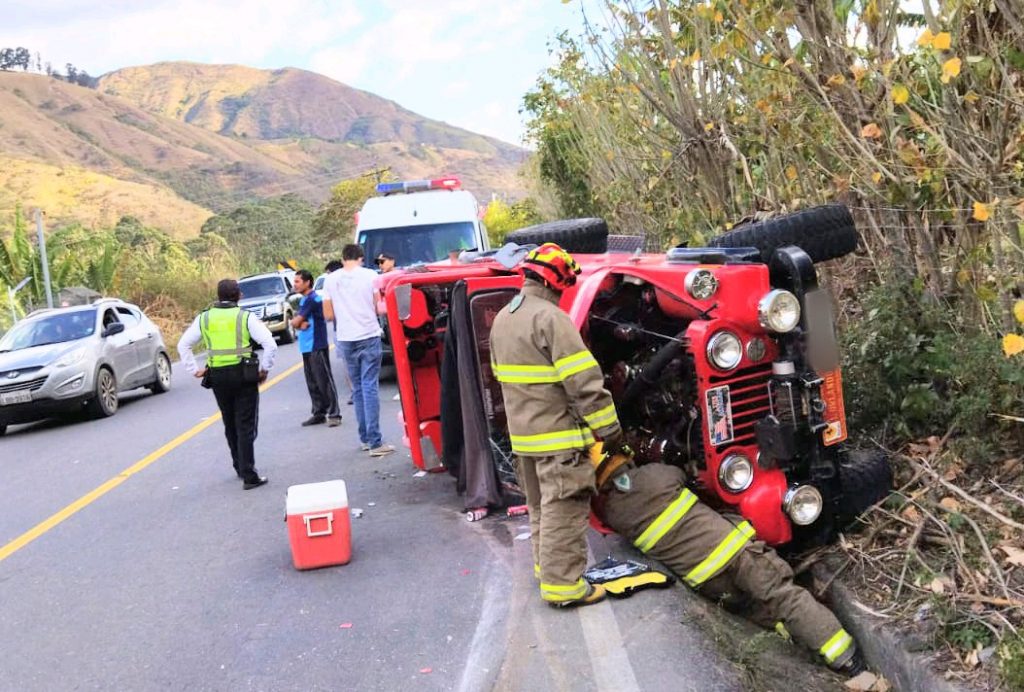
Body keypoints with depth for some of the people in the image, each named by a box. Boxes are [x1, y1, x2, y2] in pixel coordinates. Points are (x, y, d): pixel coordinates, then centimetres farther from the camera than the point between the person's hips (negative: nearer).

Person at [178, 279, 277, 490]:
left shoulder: (204, 318, 5)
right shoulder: (246, 317, -6)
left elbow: (183, 346, 9)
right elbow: (270, 344, -13)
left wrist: (194, 370, 14)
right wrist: (264, 369, -2)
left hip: (217, 377, 3)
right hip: (243, 374, -3)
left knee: (230, 425, 19)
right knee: (246, 426, 0)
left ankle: (240, 467, 29)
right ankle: (249, 476, -4)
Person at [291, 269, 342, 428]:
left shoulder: (312, 299, -14)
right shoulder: (304, 300, 16)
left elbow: (295, 322, -15)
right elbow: (295, 322, 11)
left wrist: (298, 322, 7)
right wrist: (301, 324, -9)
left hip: (317, 346, -9)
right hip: (307, 347, 9)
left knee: (324, 381, -8)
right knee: (312, 383, 11)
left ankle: (334, 414, -6)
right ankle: (319, 413, 18)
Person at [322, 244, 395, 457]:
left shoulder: (331, 279, 3)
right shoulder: (370, 275, -3)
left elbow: (328, 314, 5)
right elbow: (380, 307, -2)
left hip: (346, 340, 2)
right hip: (369, 336, -2)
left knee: (358, 388, 14)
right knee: (370, 387, -4)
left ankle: (365, 438, 16)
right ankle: (375, 442, -9)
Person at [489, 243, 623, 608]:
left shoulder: (502, 319, 11)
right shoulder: (551, 318, -18)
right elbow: (584, 382, -20)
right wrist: (608, 428, -13)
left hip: (523, 434, 9)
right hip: (558, 434, -9)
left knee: (540, 505, 21)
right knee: (563, 509, -2)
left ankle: (546, 564, 33)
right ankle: (562, 584, 2)